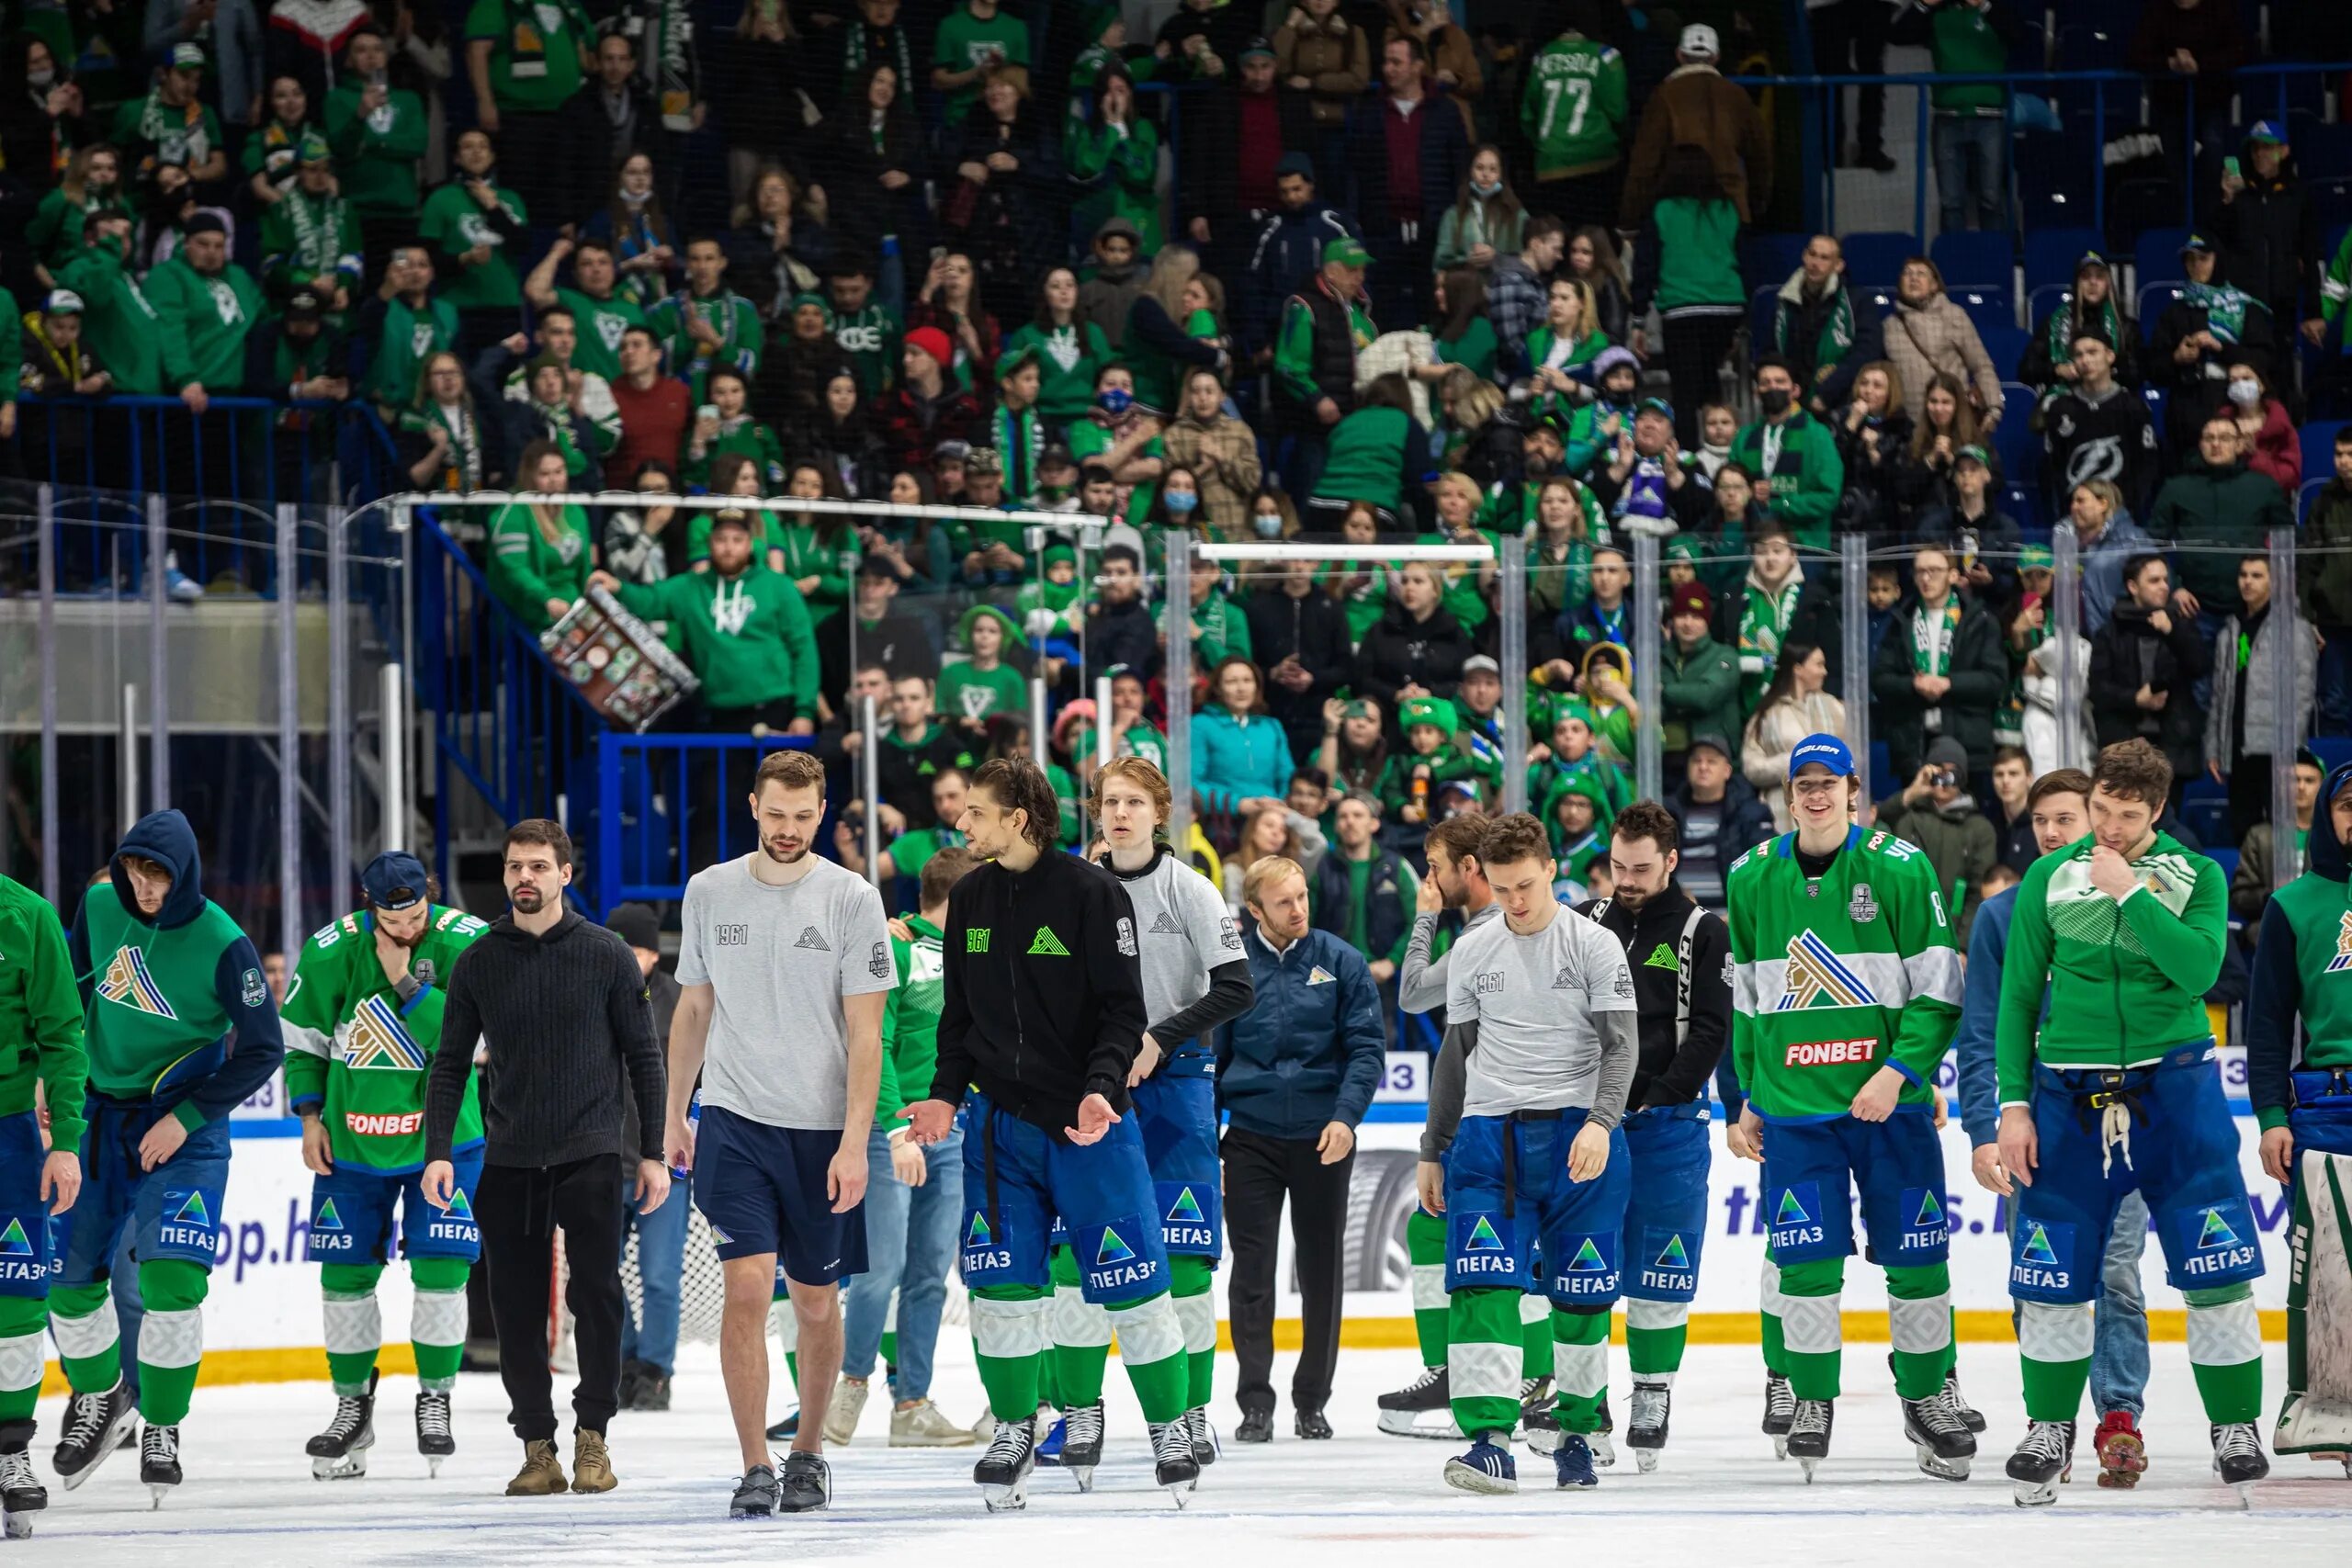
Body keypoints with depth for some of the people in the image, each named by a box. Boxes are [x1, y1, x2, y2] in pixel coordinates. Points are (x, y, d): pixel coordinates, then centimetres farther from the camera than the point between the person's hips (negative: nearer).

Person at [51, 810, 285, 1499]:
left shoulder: (221, 944, -17)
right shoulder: (99, 908, -4)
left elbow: (263, 1049, -11)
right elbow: (66, 988, 13)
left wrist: (188, 1118, -14)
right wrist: (54, 1080, 6)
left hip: (185, 1125, -5)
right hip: (100, 1115, 5)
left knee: (171, 1277, -18)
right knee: (69, 1278, 7)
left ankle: (161, 1430, -3)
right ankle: (98, 1397, 33)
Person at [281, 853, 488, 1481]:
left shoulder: (466, 943, -16)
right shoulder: (331, 950, -12)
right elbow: (301, 1034, 3)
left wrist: (407, 982, -28)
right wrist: (310, 1115, -1)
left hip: (444, 1138, -1)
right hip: (353, 1139, 1)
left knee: (440, 1265, -8)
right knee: (346, 1271, 4)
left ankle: (435, 1399, 8)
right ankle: (352, 1406, 19)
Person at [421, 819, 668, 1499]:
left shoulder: (606, 955, 0)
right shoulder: (478, 964, 6)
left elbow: (642, 1056, 4)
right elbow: (451, 1064, 9)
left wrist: (651, 1153, 1)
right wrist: (438, 1151, -2)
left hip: (590, 1157, -2)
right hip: (509, 1162, 2)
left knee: (597, 1296, -8)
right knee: (517, 1310, 1)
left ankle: (592, 1436, 4)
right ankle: (536, 1446, 8)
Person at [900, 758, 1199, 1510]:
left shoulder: (1092, 893, -10)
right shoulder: (970, 899, 7)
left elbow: (1124, 1009, -11)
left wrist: (1102, 1089, -24)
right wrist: (946, 1095, 2)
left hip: (1089, 1120, -5)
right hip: (999, 1120, 5)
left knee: (1130, 1280, -3)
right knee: (1000, 1281, -1)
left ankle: (1171, 1428, 10)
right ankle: (1014, 1430, 13)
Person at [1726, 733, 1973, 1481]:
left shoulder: (1899, 868, -3)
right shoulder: (1753, 878, 8)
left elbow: (1939, 988, -4)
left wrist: (1898, 1071, -15)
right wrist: (1748, 1098, 16)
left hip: (1890, 1100, -2)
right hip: (1794, 1103, 2)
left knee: (1915, 1251, 2)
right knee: (1804, 1253, -4)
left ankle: (1929, 1395, 15)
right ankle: (1808, 1397, 9)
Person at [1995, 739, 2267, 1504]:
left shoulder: (2195, 876, 2)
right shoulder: (2049, 879, 4)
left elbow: (2198, 968, -16)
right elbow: (2017, 997, 7)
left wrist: (2129, 893, -17)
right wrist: (2014, 1102, 0)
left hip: (2174, 1088, -1)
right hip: (2070, 1093, 1)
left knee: (2217, 1267, -6)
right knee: (2052, 1274, 1)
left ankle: (2235, 1431, 5)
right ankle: (2048, 1430, 16)